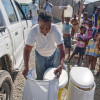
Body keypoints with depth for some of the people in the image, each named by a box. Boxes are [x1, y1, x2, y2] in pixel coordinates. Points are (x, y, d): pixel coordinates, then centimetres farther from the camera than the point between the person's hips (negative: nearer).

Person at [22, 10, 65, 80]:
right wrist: (26, 67, -40)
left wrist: (61, 65, -50)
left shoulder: (55, 30, -34)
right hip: (40, 55, 0)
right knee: (40, 77, 8)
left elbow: (61, 48, -36)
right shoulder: (34, 31, -32)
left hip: (54, 54, 0)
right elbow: (27, 50, -28)